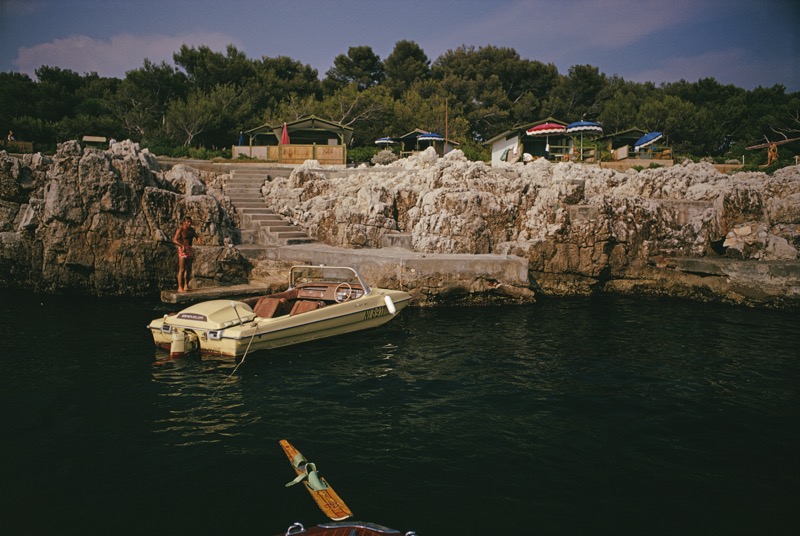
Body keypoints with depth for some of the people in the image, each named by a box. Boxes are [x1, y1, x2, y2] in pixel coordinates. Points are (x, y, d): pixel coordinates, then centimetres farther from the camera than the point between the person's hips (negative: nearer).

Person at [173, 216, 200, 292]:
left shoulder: (191, 229, 9)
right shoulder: (180, 229, -10)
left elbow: (196, 236, 16)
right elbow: (174, 240, -18)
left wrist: (198, 239, -9)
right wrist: (182, 246, -33)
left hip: (189, 250, 7)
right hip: (182, 250, -7)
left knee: (188, 269, 7)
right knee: (182, 269, -9)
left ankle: (186, 286, 16)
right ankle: (180, 287, -8)